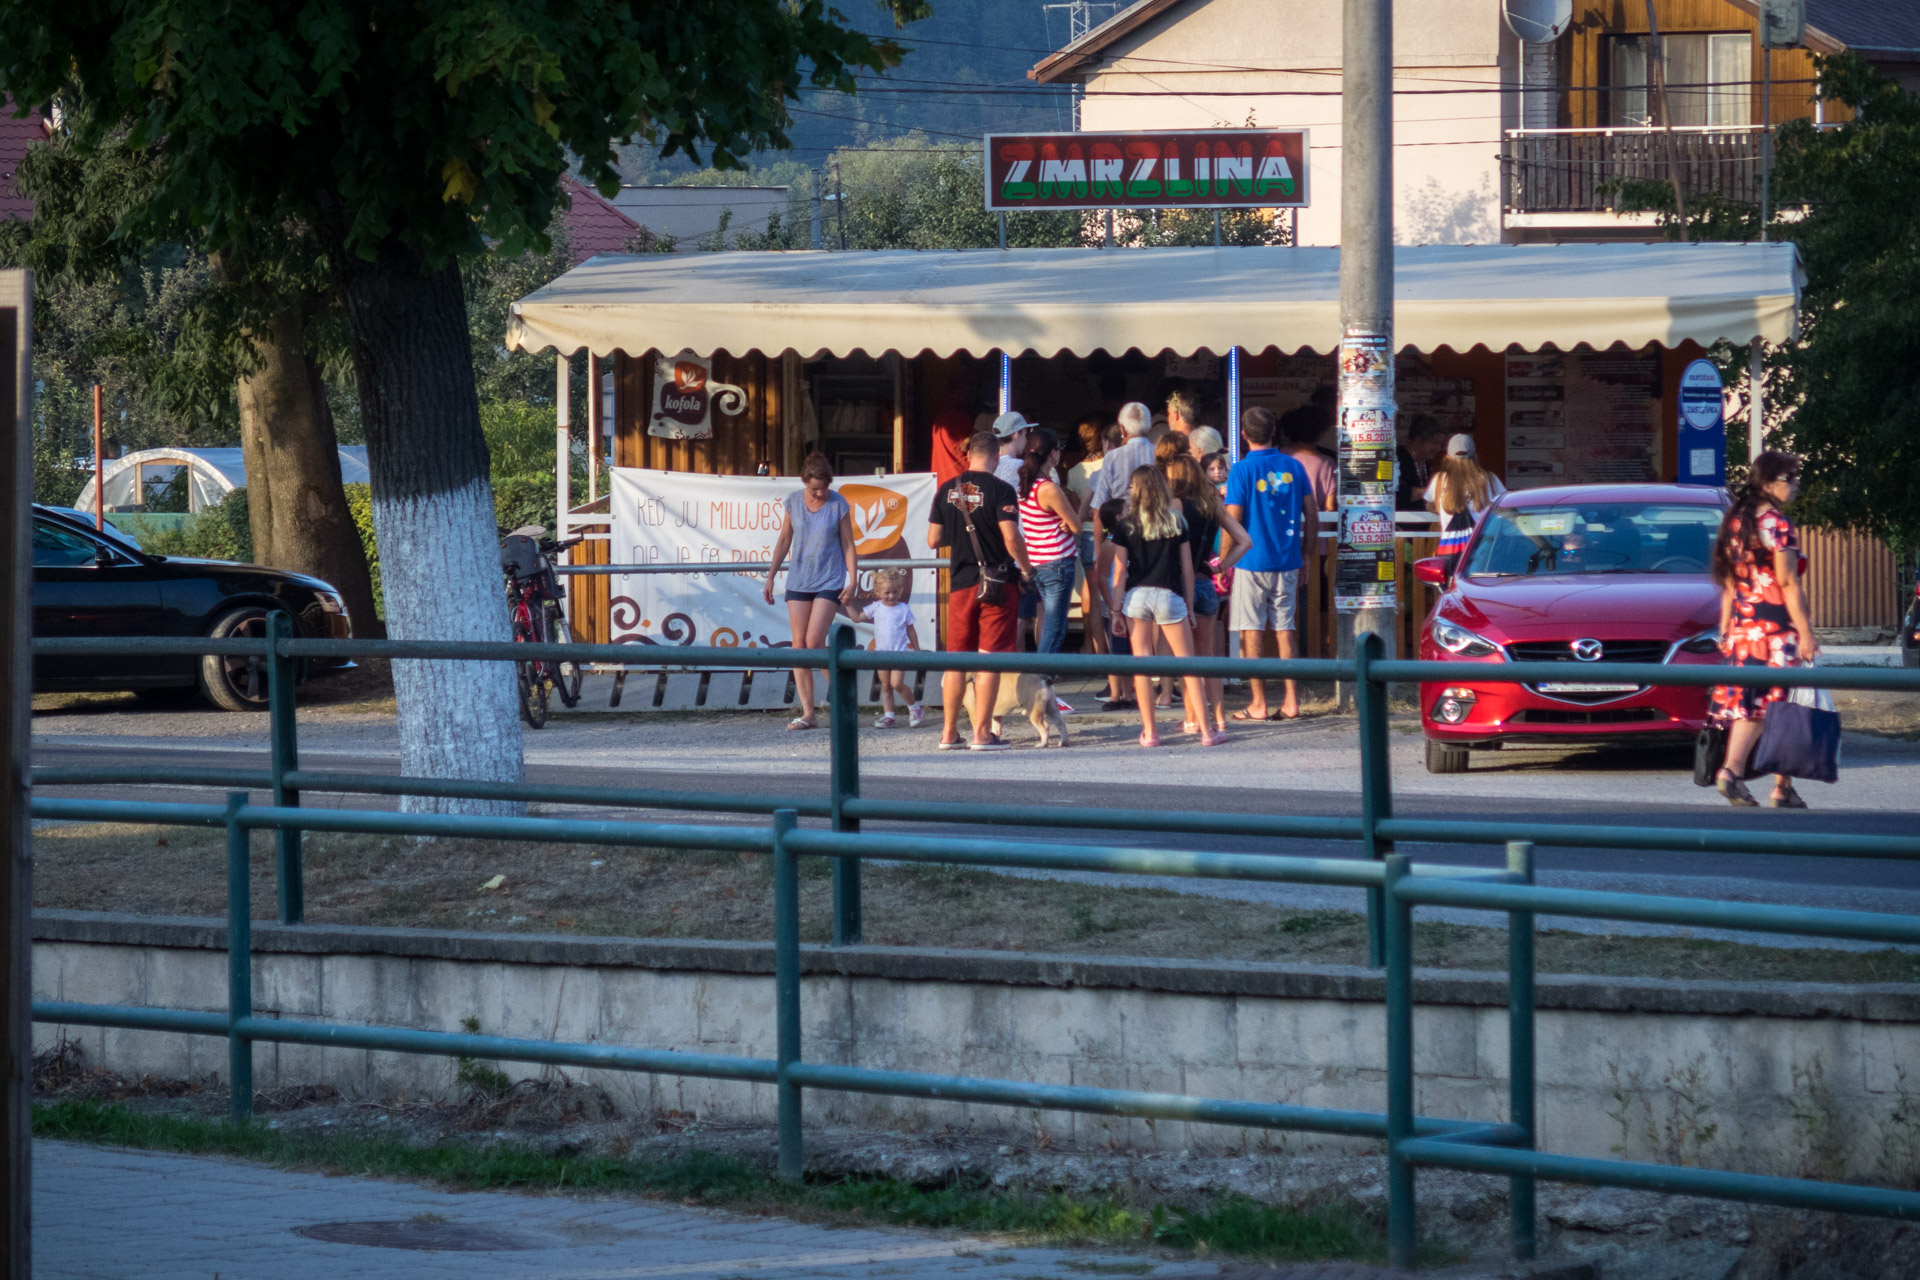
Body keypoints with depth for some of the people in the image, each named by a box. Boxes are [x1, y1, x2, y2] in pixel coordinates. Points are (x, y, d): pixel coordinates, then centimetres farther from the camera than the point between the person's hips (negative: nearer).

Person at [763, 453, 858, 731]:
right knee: (799, 643, -2)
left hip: (829, 581, -3)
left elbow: (848, 545, 0)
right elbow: (784, 541, 12)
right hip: (798, 580, 3)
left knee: (814, 642, -14)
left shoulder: (838, 505, -5)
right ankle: (807, 712, 0)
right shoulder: (793, 502, 2)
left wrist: (853, 581, -6)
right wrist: (770, 577, 12)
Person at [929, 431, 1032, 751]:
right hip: (997, 580, -4)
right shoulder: (1000, 490, -10)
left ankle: (949, 733, 13)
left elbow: (933, 540, 8)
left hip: (960, 582, 4)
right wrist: (1026, 569, -2)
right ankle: (982, 733, -2)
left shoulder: (947, 491, 4)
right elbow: (1011, 538, -17)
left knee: (956, 660, 11)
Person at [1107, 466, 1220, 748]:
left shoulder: (1126, 526, -1)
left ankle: (1149, 732, 5)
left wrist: (1117, 609, 3)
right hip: (1169, 596, 1)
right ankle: (1206, 731, 2)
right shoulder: (1176, 523, 4)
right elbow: (1187, 568, 5)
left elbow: (1120, 571, -2)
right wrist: (1189, 605, 13)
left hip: (1137, 596, 0)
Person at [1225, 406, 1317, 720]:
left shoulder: (1242, 470, -9)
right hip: (1287, 562, 4)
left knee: (1252, 634, 2)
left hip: (1252, 562, -4)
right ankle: (1291, 701, 8)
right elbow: (1312, 517, 6)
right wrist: (1303, 552, 17)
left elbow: (1233, 521, -11)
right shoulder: (1294, 467, 4)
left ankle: (1258, 703, 1)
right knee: (1285, 631, 10)